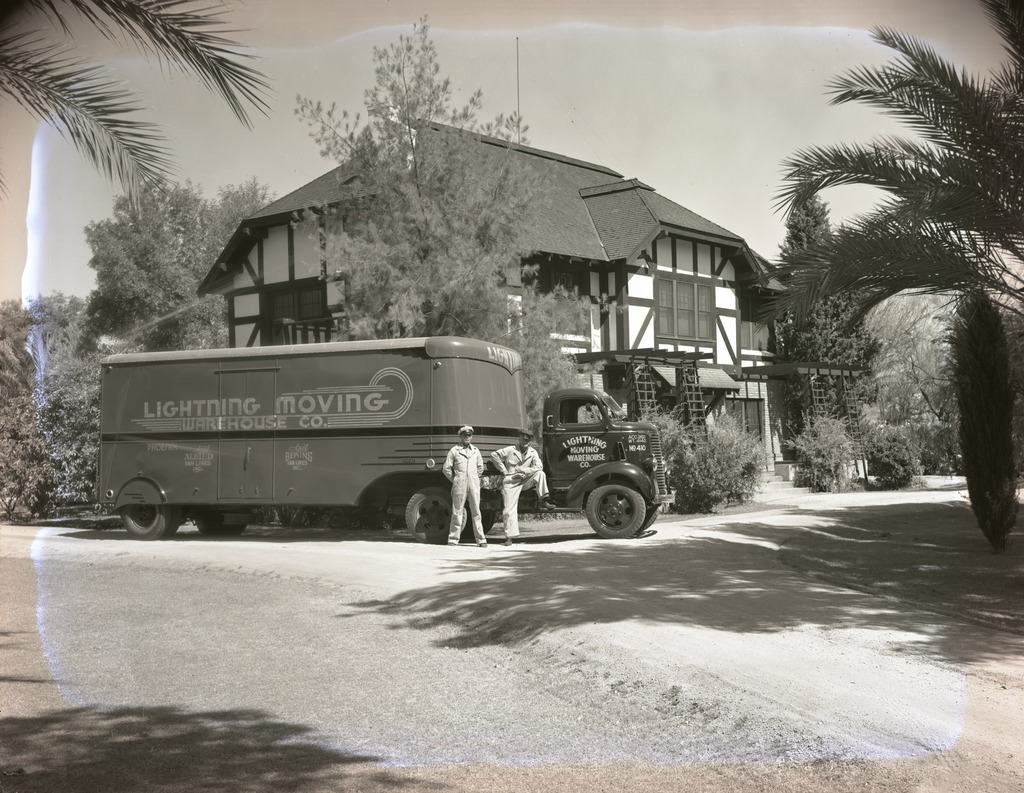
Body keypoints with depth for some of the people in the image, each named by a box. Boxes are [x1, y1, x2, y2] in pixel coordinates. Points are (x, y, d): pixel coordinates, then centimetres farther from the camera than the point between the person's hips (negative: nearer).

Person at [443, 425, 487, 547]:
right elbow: (446, 468, 3)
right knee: (457, 512, 1)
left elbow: (480, 467, 23)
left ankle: (481, 539, 2)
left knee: (476, 512, 1)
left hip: (474, 485, 3)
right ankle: (453, 539, 9)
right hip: (459, 486, -2)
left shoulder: (475, 450, 12)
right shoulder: (454, 450, 1)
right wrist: (454, 480, 5)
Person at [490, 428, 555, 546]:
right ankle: (510, 536, -2)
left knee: (540, 474, -23)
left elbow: (539, 467, -7)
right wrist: (504, 470, -2)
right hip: (511, 482, -2)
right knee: (509, 510, -8)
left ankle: (543, 501, -22)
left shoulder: (533, 452, 3)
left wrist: (523, 470, -19)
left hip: (526, 480, 2)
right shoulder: (510, 450, 0)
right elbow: (494, 455, 2)